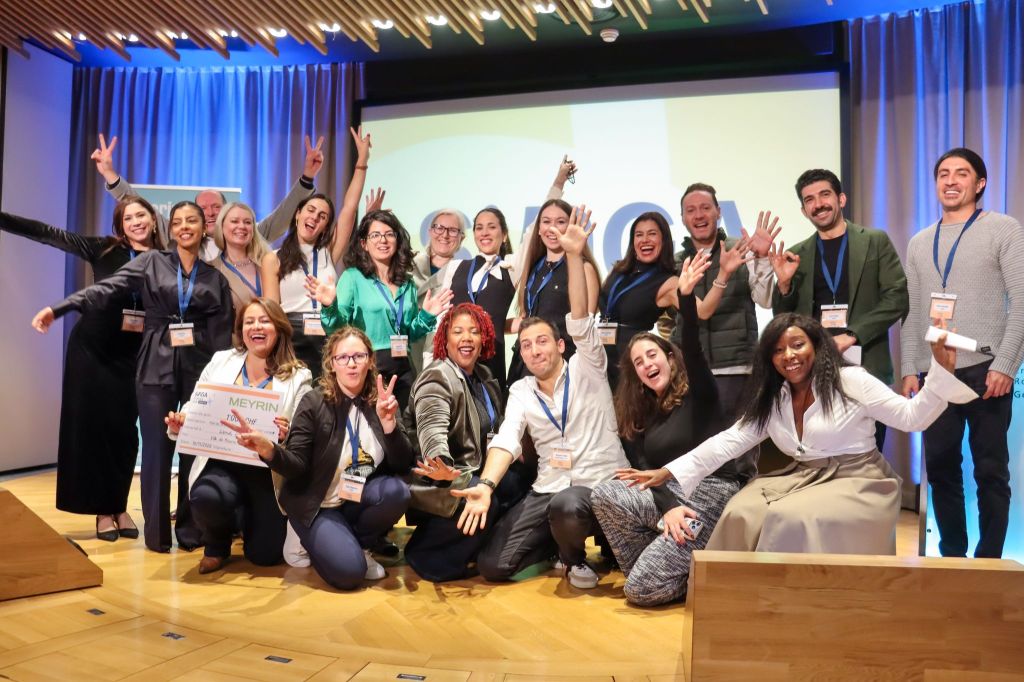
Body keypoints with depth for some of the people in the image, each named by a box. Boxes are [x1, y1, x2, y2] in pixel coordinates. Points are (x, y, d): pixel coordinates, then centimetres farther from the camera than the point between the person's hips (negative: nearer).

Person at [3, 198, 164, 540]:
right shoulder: (105, 249, -2)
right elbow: (48, 234, -4)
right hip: (92, 348, -1)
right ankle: (103, 510, 12)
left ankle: (120, 507, 18)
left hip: (133, 355, 1)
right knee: (92, 424, 2)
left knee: (123, 429, 4)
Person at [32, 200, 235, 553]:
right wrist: (58, 309, -20)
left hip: (201, 369, 1)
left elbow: (223, 332, 5)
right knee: (156, 447, 0)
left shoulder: (215, 276, 9)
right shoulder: (150, 262, 6)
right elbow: (106, 290, -6)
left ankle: (190, 529, 15)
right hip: (157, 367, -1)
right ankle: (156, 531, 12)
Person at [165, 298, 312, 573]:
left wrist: (287, 434, -28)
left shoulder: (298, 376, -2)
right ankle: (218, 543, 6)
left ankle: (249, 515, 34)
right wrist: (179, 425, -13)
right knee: (205, 497, -34)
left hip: (270, 471, -1)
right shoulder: (220, 361, 6)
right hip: (221, 463, 1)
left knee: (265, 554, -5)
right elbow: (194, 409, 8)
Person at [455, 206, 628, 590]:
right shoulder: (521, 391, 8)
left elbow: (580, 320, -17)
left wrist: (575, 256, -28)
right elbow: (506, 440, -7)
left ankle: (574, 555, -3)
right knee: (492, 564, -9)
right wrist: (486, 485, -26)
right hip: (546, 490, 4)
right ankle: (561, 539, 18)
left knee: (567, 506, -41)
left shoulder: (586, 369, 0)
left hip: (600, 486, -4)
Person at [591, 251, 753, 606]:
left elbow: (693, 348, -21)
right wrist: (668, 506, -21)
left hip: (712, 493, -6)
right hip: (669, 493, 6)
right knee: (602, 494, -20)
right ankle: (659, 566, -1)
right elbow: (645, 470, 0)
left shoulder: (698, 392, -1)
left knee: (640, 591, -18)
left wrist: (686, 297, -39)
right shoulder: (639, 415, 13)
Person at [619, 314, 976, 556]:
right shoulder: (771, 401, 7)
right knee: (743, 513, -21)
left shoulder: (852, 382, -7)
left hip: (857, 482, -5)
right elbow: (729, 441, 3)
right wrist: (669, 473, -5)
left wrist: (941, 371, -24)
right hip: (803, 479, 5)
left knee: (793, 518, -31)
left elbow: (912, 417, -8)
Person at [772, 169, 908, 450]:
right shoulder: (797, 255, 11)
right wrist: (784, 283, -8)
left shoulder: (875, 241, 4)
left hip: (866, 366, -2)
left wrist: (851, 335, -14)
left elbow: (897, 298, -3)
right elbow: (784, 319, 12)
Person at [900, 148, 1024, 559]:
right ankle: (952, 555, 18)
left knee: (990, 470, 1)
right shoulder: (919, 243, 16)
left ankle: (989, 559, 11)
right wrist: (910, 370, 5)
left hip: (985, 369, -4)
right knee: (941, 468, 6)